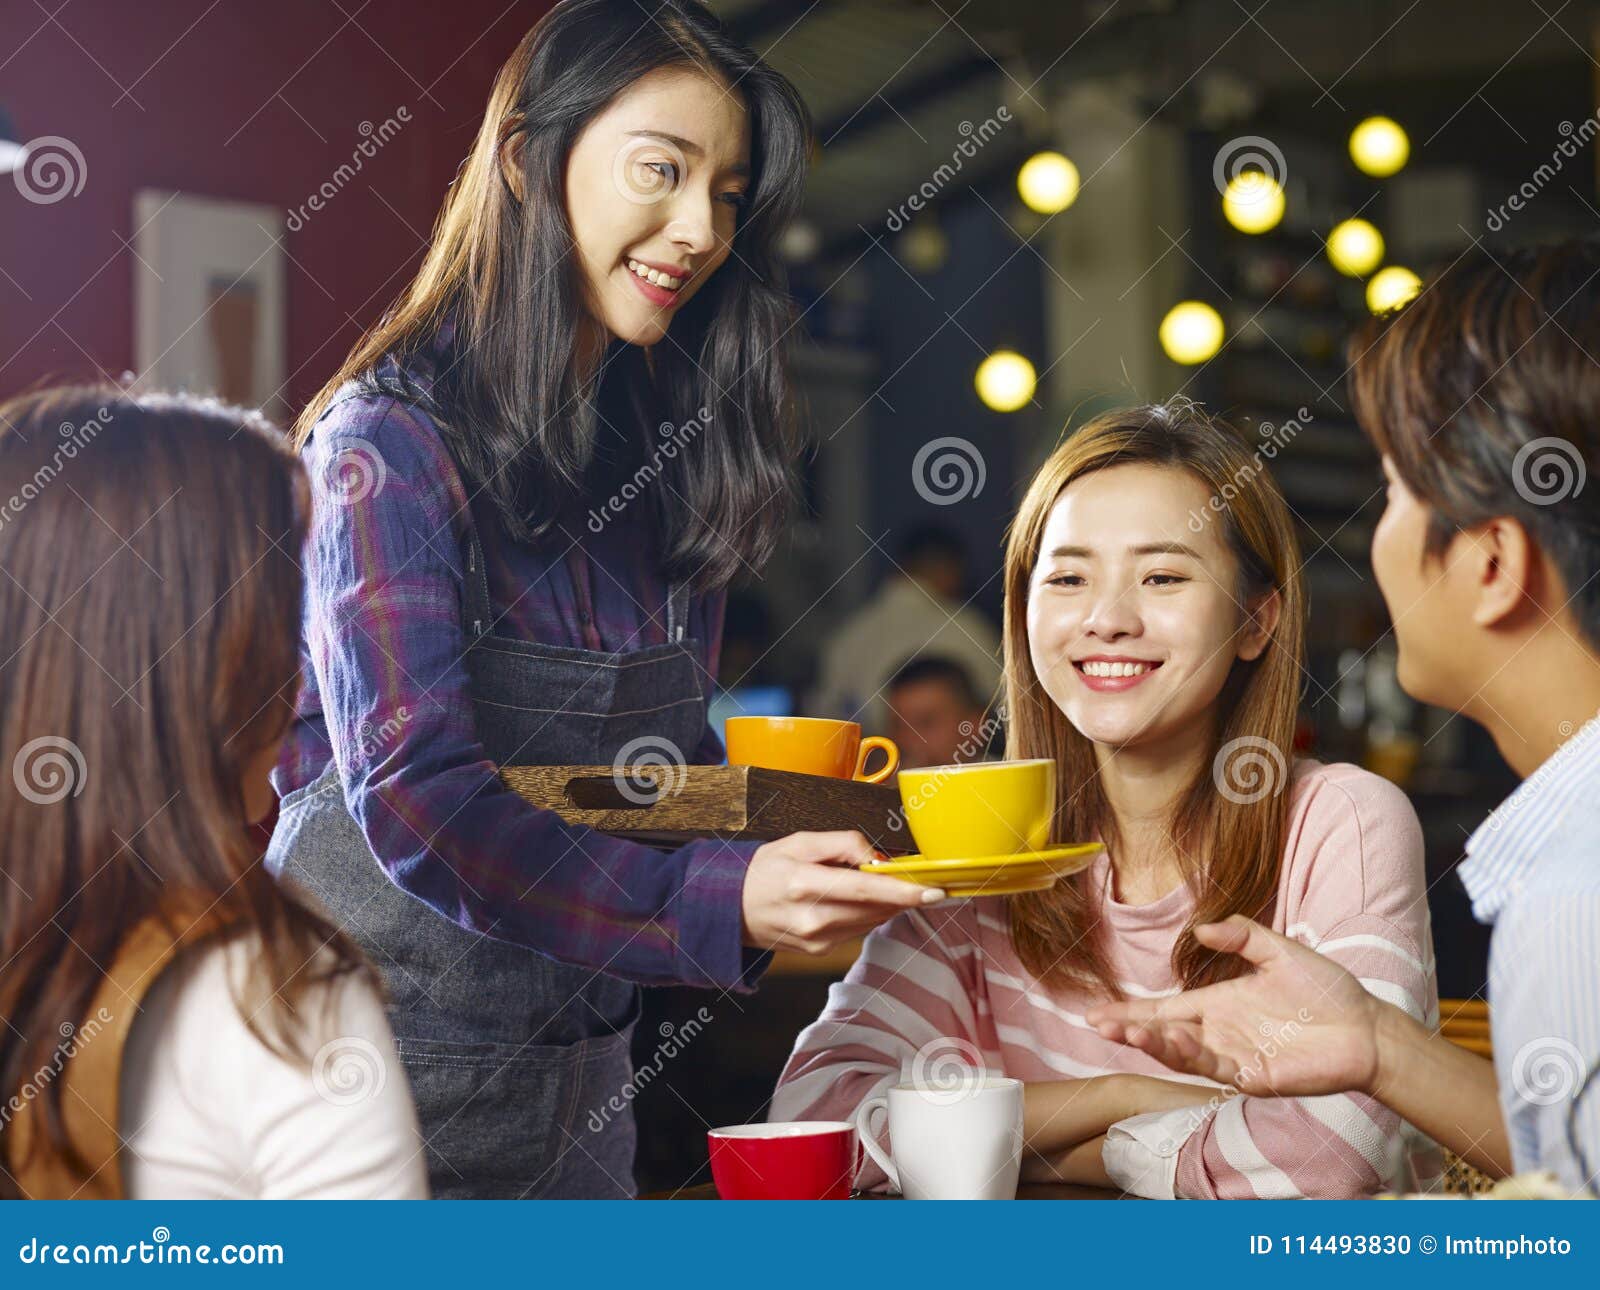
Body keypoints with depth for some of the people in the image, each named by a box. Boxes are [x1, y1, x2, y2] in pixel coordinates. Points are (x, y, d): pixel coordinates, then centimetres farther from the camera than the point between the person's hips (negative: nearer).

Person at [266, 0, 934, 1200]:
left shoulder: (664, 463, 7)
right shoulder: (390, 442, -14)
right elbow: (418, 807, -24)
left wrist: (801, 848, -7)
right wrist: (726, 901, -34)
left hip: (577, 1078, 6)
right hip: (386, 1055, -6)